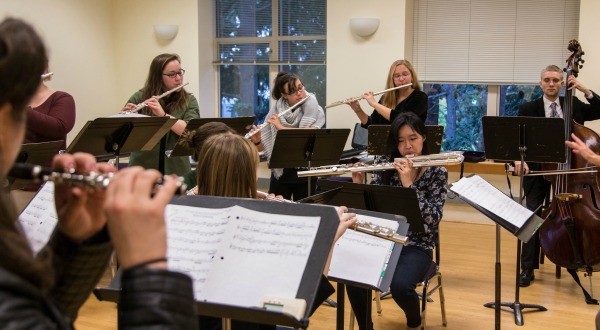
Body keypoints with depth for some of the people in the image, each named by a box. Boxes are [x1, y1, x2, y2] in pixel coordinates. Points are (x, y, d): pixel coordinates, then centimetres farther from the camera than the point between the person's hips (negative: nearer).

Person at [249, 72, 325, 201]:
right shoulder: (276, 111, -2)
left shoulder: (315, 111, -6)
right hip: (280, 172, 2)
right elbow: (262, 147, -1)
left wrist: (281, 128, -25)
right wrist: (256, 141, -22)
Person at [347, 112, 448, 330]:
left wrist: (409, 183, -25)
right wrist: (359, 185, -17)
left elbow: (433, 218, -18)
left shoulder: (437, 172, -6)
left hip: (417, 247, -2)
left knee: (399, 285, -31)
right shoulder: (385, 165, 3)